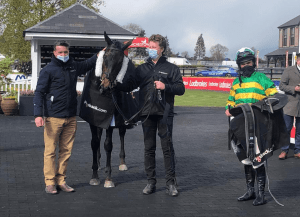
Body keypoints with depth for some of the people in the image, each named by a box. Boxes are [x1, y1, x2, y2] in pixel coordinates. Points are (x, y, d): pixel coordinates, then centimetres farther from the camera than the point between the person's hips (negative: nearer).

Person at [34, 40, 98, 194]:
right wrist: (38, 115, -16)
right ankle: (49, 182, 6)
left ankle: (61, 180, 17)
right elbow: (39, 92, -7)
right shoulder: (48, 70, -4)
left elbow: (87, 65, 32)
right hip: (53, 118, -5)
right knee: (50, 150, -2)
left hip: (71, 118, 5)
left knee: (66, 150, 8)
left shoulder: (74, 66, 12)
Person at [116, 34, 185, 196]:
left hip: (164, 113, -3)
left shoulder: (171, 68, 5)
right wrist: (115, 84, -8)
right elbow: (128, 86, 8)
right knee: (149, 148, 7)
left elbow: (181, 89, 1)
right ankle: (151, 182, 14)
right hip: (147, 113, 3)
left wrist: (165, 86, -14)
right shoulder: (142, 69, 13)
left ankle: (171, 183, 3)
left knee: (167, 147, -2)